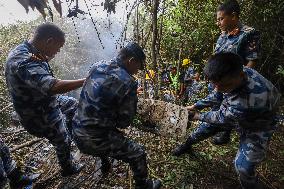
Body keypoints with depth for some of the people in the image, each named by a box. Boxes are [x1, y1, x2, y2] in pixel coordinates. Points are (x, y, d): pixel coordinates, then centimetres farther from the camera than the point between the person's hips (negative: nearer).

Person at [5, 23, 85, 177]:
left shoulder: (24, 50, -5)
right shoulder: (24, 62, -37)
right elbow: (54, 86, -50)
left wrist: (44, 58, -24)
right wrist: (85, 81, -39)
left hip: (45, 103, 8)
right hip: (40, 116, -8)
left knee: (73, 104, 27)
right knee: (63, 142, 16)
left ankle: (68, 131, 49)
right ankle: (68, 169, 45)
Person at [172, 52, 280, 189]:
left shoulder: (253, 98, -45)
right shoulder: (234, 74, -26)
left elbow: (222, 118, -28)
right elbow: (216, 95, -3)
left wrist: (198, 116, -13)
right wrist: (196, 106, -6)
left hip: (256, 127, -5)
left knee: (243, 166, -10)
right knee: (207, 125, 9)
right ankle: (187, 145, 38)